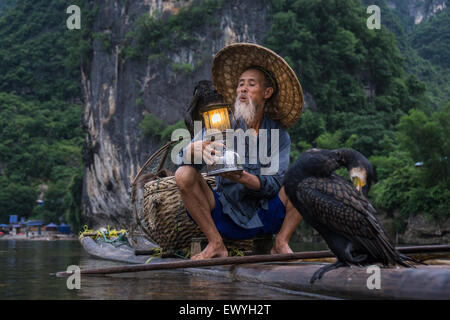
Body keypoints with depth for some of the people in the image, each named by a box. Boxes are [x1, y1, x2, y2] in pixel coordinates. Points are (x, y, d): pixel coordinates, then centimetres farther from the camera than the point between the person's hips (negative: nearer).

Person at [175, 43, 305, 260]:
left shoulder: (278, 133, 0)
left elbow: (273, 184, -11)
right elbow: (184, 157, -16)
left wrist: (241, 177, -32)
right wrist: (196, 148, -42)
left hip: (265, 218, 0)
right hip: (225, 216, 0)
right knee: (184, 174, -21)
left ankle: (281, 243, -9)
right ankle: (216, 244, -14)